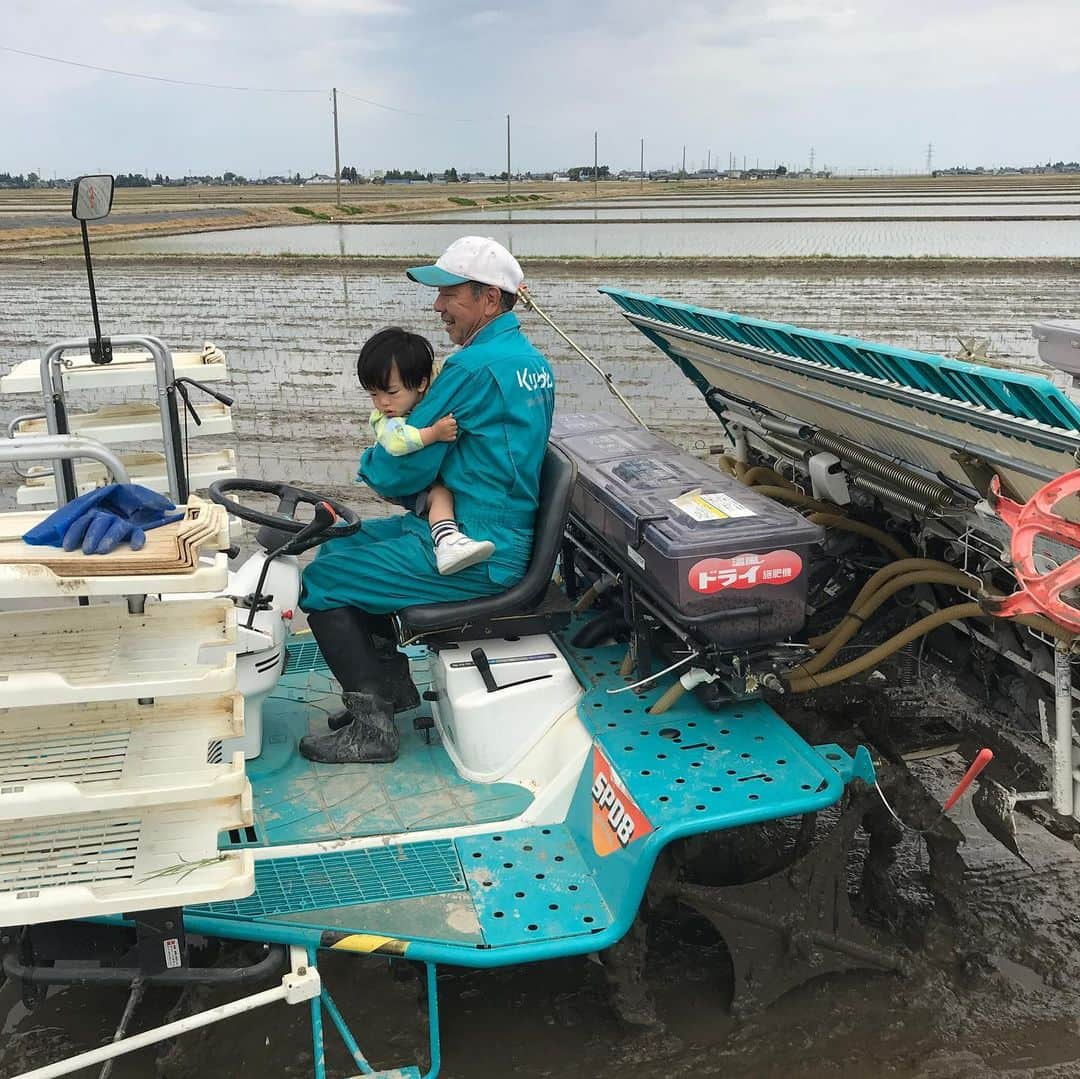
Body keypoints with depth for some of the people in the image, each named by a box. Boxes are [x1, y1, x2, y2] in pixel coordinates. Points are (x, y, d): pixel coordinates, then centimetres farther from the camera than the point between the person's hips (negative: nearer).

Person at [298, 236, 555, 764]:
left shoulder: (474, 366, -20)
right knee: (340, 546, 20)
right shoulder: (531, 360, 11)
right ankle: (391, 681, 26)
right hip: (504, 535, 10)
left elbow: (401, 472, -16)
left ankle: (371, 727, 1)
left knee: (322, 581, -4)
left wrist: (370, 462, 7)